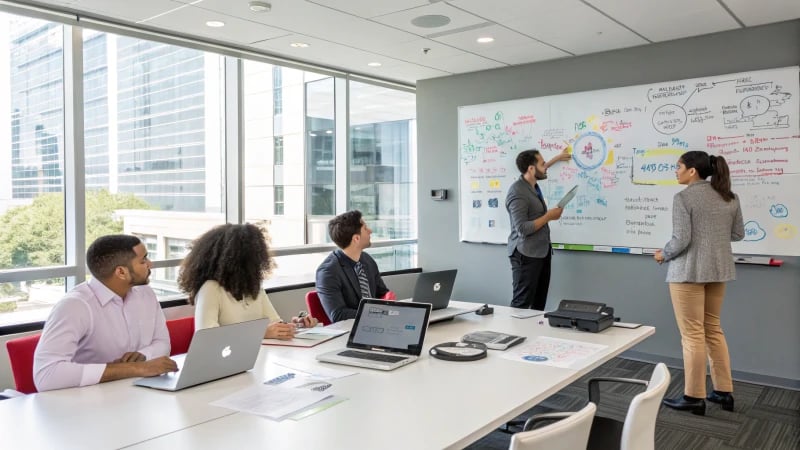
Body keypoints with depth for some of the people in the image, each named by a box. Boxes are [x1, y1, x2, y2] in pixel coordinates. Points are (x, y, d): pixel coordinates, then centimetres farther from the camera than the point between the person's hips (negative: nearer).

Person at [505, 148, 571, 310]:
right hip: (526, 254, -9)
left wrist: (557, 158, 44)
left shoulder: (533, 184, 10)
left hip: (542, 252, 9)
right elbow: (522, 229, -24)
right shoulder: (518, 193, -18)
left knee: (539, 304, 9)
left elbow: (538, 172, 37)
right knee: (521, 304, -8)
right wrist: (548, 216, -15)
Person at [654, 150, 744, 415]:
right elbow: (738, 234, 14)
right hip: (718, 270, 7)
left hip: (688, 271, -7)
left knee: (692, 335, 1)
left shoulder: (684, 198, -13)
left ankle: (694, 397, 9)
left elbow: (681, 240, -18)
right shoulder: (729, 198, 8)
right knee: (713, 329, 19)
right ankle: (724, 392, 24)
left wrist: (663, 255, -1)